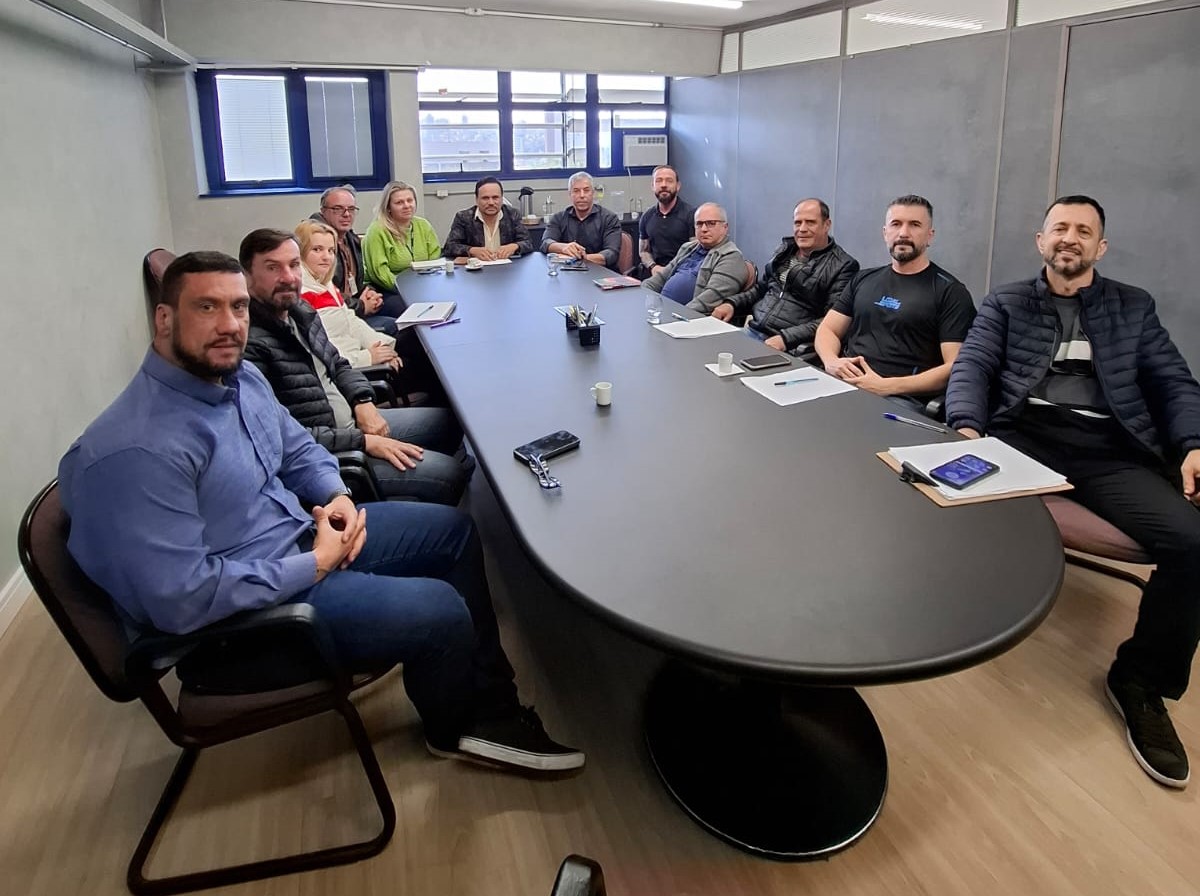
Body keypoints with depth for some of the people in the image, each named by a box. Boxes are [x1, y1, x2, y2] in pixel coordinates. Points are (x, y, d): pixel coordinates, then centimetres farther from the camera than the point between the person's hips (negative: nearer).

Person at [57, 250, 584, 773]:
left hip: (304, 533, 10)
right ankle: (455, 729, 18)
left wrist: (338, 497, -6)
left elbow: (299, 450, 15)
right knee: (441, 612, -17)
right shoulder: (135, 451, -29)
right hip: (247, 608, -9)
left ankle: (491, 706, 20)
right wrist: (315, 565, -22)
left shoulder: (241, 378, 0)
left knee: (453, 530, 10)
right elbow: (183, 599, -31)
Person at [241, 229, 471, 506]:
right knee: (451, 473, -14)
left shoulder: (299, 311, 4)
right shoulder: (248, 345, -26)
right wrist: (363, 441, -23)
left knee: (450, 420, 15)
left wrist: (363, 402, -3)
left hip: (352, 420, 10)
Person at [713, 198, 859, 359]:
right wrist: (731, 303, 10)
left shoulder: (843, 266, -2)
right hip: (753, 331, 7)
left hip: (794, 348, -6)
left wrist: (786, 338, -21)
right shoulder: (785, 250, 18)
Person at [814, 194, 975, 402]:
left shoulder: (950, 292, 3)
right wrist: (831, 361, -4)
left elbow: (955, 368, -6)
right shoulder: (864, 280, 20)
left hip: (900, 401, -5)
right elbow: (827, 330, 20)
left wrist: (887, 387, -17)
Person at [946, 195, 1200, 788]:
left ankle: (1139, 679, -3)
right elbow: (972, 366, 4)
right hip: (1024, 433, -1)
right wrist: (966, 428, -18)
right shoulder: (1006, 303, 19)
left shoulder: (1133, 307, 23)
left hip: (1109, 446, 2)